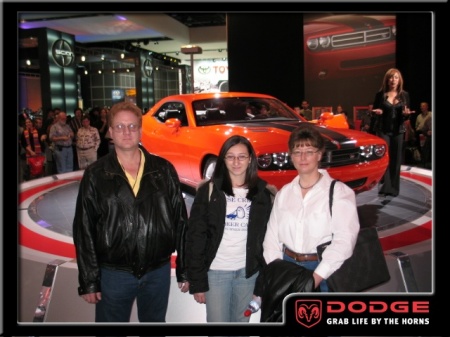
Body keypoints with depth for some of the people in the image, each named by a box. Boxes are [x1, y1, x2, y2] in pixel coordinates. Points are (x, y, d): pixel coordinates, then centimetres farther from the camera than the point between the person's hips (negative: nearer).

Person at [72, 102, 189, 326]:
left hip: (159, 272, 2)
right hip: (113, 274, -1)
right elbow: (84, 230, -2)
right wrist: (88, 281, -4)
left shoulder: (163, 170, -1)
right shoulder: (96, 175, -3)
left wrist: (185, 271, 2)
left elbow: (180, 221, 2)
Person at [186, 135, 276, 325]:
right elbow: (195, 237, -6)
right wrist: (197, 281, -10)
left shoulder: (264, 192, 2)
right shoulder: (209, 191, -5)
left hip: (248, 271, 2)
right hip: (216, 271, -2)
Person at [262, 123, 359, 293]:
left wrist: (316, 278, -21)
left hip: (323, 271, -4)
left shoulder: (339, 192, -8)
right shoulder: (284, 193, 8)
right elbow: (272, 236, 6)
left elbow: (344, 239, -17)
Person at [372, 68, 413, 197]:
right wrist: (377, 112, -16)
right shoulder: (380, 94, -1)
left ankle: (393, 188, 11)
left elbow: (406, 115, 9)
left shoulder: (404, 95, 5)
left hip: (398, 130, 2)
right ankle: (384, 187, -6)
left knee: (396, 159, 3)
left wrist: (406, 114, -13)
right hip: (383, 130, -2)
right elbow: (374, 111, 6)